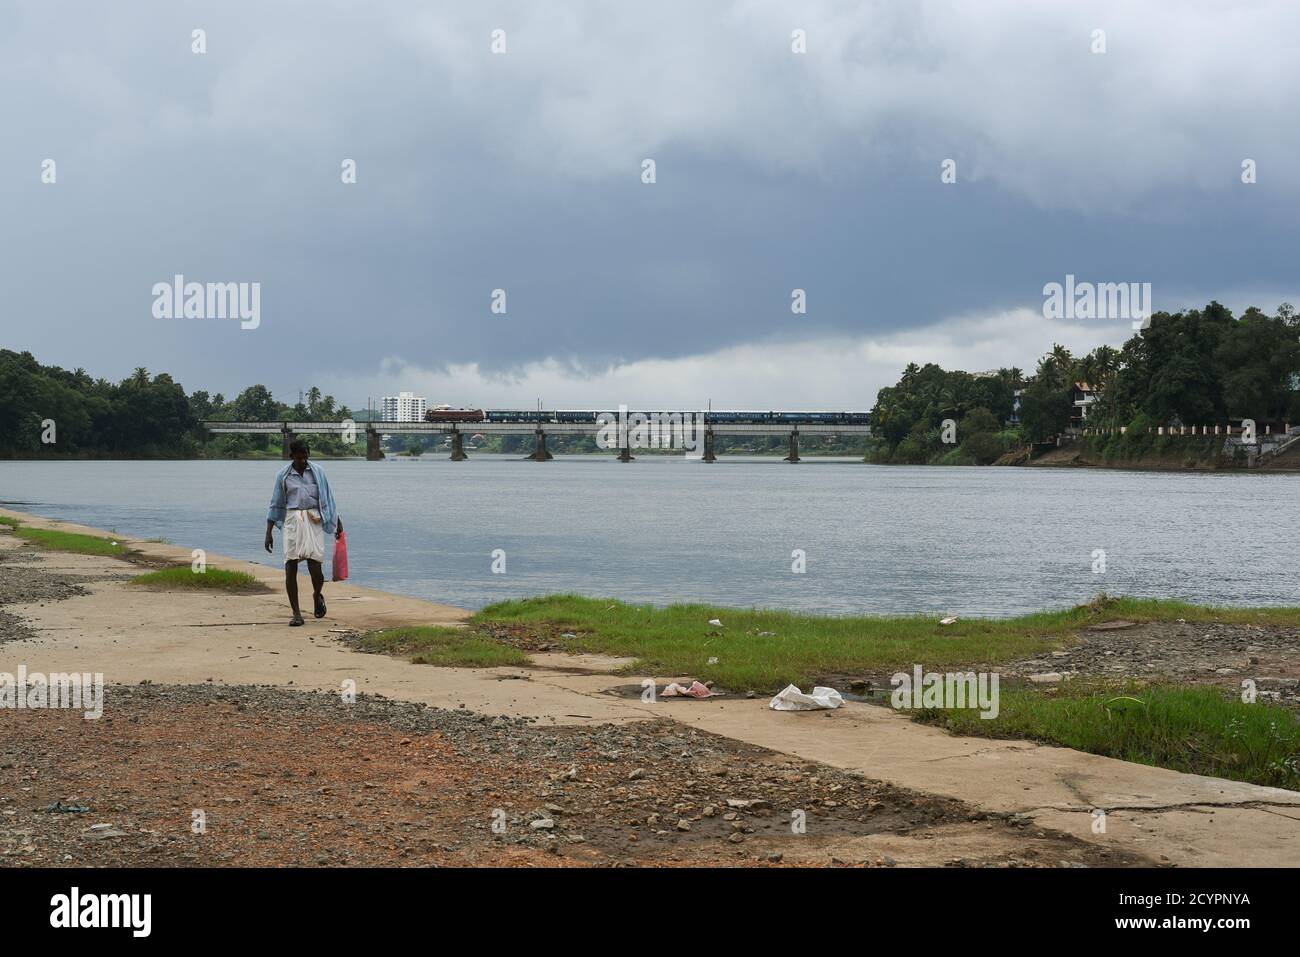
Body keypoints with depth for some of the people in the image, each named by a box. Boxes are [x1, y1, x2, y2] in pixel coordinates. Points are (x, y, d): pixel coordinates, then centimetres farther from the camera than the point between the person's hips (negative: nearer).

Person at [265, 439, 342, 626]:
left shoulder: (317, 472, 7)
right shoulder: (283, 475, 6)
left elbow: (328, 499, 14)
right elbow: (275, 505, 10)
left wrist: (338, 523, 13)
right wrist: (268, 533, 7)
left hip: (313, 521, -1)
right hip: (292, 521, 1)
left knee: (315, 567, -9)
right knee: (290, 569, -5)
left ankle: (317, 596, 25)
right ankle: (296, 613, 3)